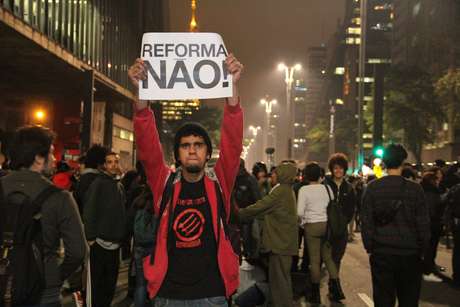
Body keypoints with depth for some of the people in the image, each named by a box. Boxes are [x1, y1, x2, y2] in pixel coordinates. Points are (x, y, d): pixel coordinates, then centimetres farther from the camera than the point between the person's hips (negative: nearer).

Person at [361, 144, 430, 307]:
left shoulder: (372, 188, -3)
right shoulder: (415, 189, -6)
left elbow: (366, 221, -3)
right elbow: (423, 224, -4)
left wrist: (369, 247, 5)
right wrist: (422, 249, 6)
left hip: (381, 252, 1)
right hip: (410, 254, -1)